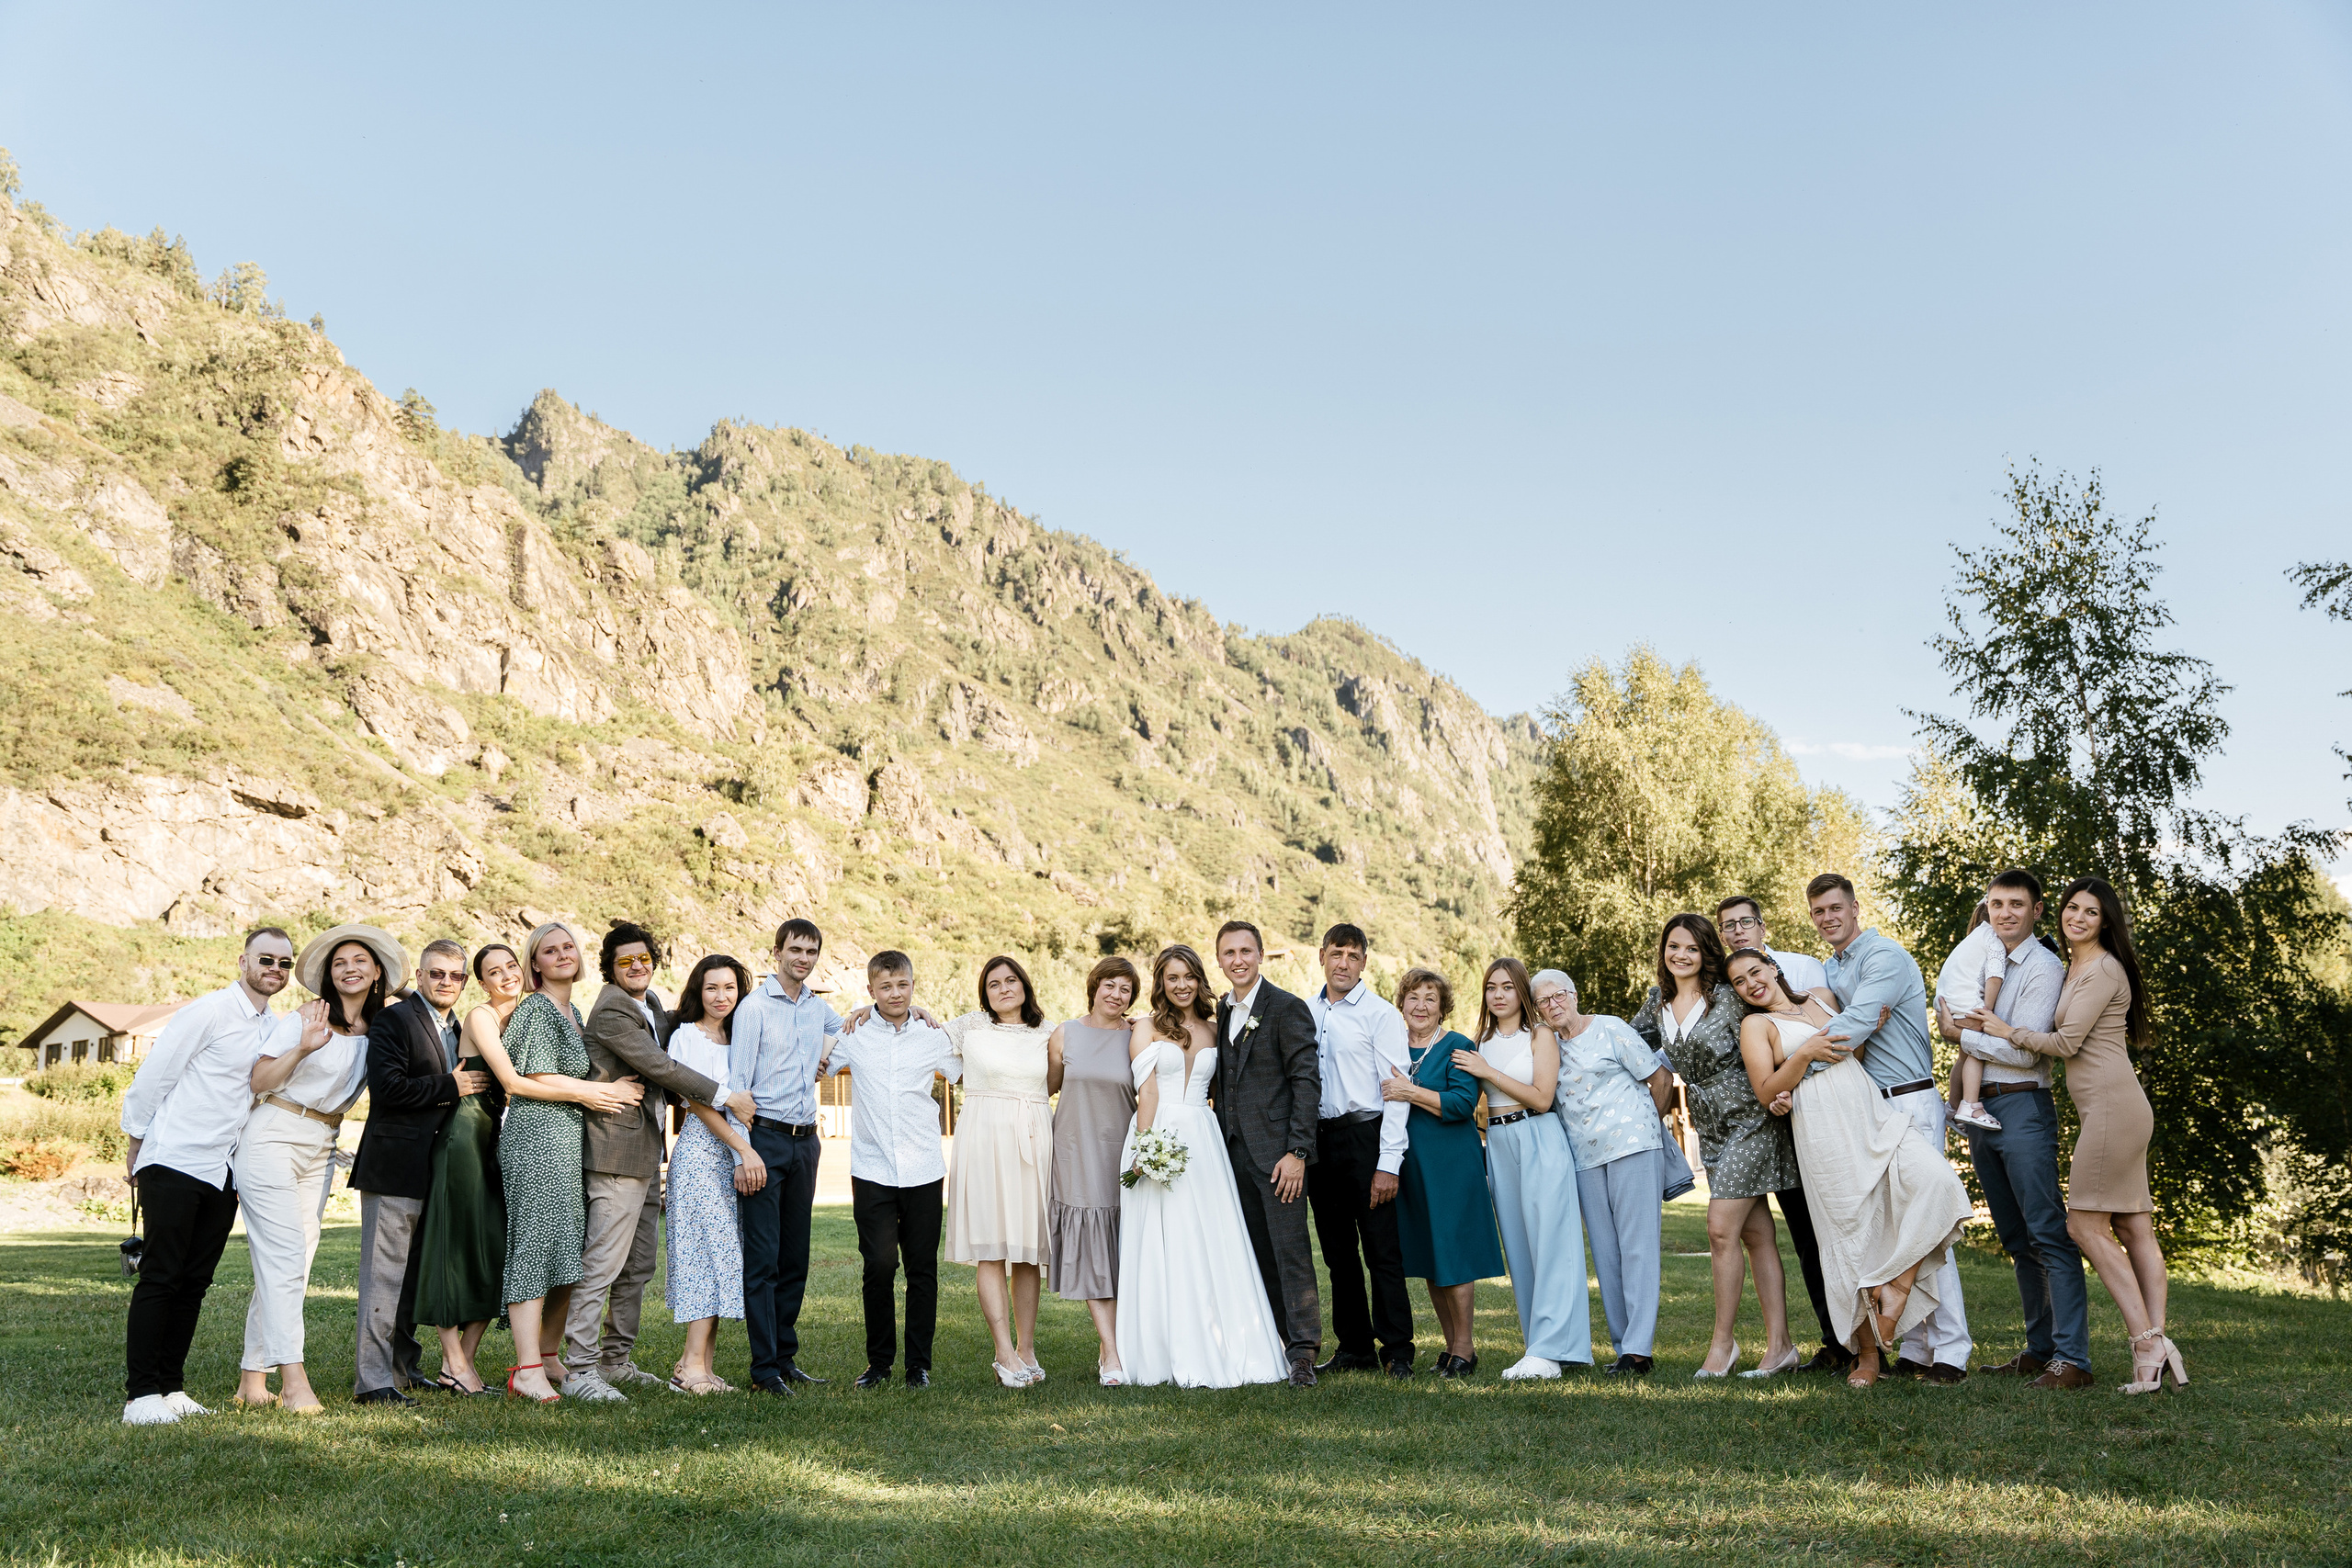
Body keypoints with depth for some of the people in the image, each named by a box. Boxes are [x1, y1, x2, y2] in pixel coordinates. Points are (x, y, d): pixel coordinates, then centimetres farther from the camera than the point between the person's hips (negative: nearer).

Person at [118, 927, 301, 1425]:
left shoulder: (281, 1026, 13)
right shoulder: (208, 1012, -8)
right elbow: (152, 1076, -5)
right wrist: (135, 1143, 1)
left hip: (225, 1173, 6)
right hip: (175, 1164, -6)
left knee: (194, 1283, 8)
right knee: (160, 1278, -5)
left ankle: (171, 1388, 13)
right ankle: (141, 1395, -3)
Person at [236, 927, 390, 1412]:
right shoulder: (308, 1016, -7)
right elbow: (259, 1081, -10)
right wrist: (303, 1047, -25)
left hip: (321, 1150, 6)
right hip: (273, 1137, -6)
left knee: (289, 1262, 5)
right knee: (284, 1254, -12)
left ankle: (253, 1380, 10)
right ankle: (293, 1379, -14)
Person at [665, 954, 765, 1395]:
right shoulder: (687, 1036, -3)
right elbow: (699, 1103, -10)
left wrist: (744, 1158, 3)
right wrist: (745, 1150, -14)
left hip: (734, 1156, 6)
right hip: (700, 1154, -6)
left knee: (720, 1257, 2)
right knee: (712, 1249, -12)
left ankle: (701, 1364, 4)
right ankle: (692, 1366, -10)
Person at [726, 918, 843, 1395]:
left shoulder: (818, 1009, 12)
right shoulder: (754, 1006, -5)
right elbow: (738, 1082, -9)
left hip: (805, 1140, 6)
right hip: (765, 1137, -6)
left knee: (796, 1255, 10)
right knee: (762, 1256, -6)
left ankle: (786, 1356, 18)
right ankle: (764, 1368, -2)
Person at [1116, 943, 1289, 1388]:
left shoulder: (1214, 1030, 14)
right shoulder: (1146, 1028, 5)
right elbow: (1146, 1092, -4)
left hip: (1204, 1144, 3)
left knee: (1215, 1247, 0)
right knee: (1165, 1248, -2)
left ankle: (1223, 1351, 6)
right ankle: (1177, 1357, 2)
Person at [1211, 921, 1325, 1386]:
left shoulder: (1287, 1007, -7)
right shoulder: (1222, 1012, 14)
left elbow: (1307, 1081, -11)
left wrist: (1297, 1151, -17)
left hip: (1277, 1150, -7)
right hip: (1235, 1151, 7)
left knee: (1291, 1250, -6)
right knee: (1257, 1254, 10)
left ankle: (1303, 1351, -1)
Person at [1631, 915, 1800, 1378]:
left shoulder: (1727, 998, -11)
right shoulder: (1659, 1002, 8)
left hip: (1749, 1122, -6)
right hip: (1711, 1129, 6)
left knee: (1721, 1230, -11)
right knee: (1758, 1236, 8)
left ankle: (1722, 1342, 1)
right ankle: (1779, 1346, 10)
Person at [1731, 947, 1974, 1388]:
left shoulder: (1822, 999, 20)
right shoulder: (1756, 1025, 8)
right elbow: (1766, 1093, -2)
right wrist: (1804, 1055, -14)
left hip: (1875, 1115, 4)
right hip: (1825, 1133, -4)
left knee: (1935, 1179, -22)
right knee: (1853, 1235, -3)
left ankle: (1897, 1285, -7)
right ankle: (1867, 1352, 10)